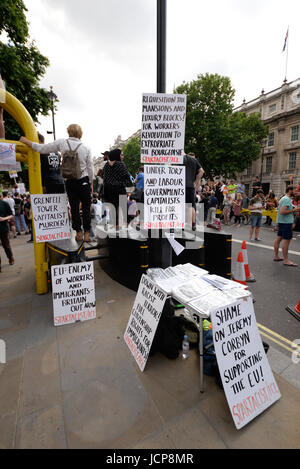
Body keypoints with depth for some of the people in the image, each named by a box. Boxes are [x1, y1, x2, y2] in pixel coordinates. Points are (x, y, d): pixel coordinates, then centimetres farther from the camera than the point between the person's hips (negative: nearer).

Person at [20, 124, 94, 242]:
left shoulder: (62, 142, 0)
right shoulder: (86, 148, 0)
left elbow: (42, 149, 2)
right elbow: (90, 167, 2)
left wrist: (27, 141, 17)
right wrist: (91, 183, 11)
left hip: (69, 181, 1)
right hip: (84, 181, -1)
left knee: (74, 207, 8)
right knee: (86, 207, 4)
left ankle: (79, 233, 12)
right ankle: (86, 233, 5)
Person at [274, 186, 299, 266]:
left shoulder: (283, 198, 16)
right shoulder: (287, 199, -16)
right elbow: (282, 212, -25)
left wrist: (293, 209, 18)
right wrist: (293, 210, -18)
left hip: (281, 221, 11)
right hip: (286, 222, -11)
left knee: (279, 238, 12)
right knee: (286, 240, -7)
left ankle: (276, 256, 20)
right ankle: (286, 260, -3)